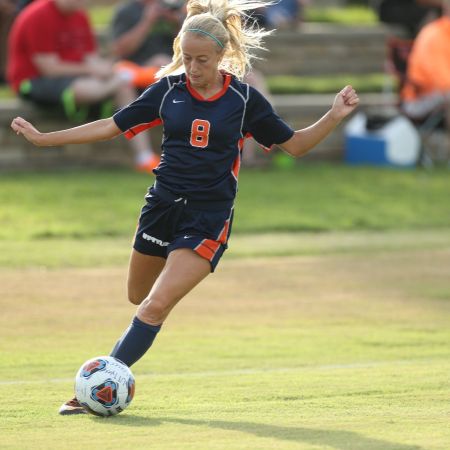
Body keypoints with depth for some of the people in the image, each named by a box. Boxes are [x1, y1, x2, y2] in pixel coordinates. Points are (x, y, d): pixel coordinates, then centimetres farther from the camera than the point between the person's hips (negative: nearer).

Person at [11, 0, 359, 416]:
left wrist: (333, 118, -12)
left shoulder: (244, 99, -5)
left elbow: (294, 144, 5)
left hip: (209, 217, -3)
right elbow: (112, 126, 6)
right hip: (163, 205, 3)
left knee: (156, 307, -16)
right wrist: (43, 138, 3)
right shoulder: (168, 89, 0)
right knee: (138, 297, 13)